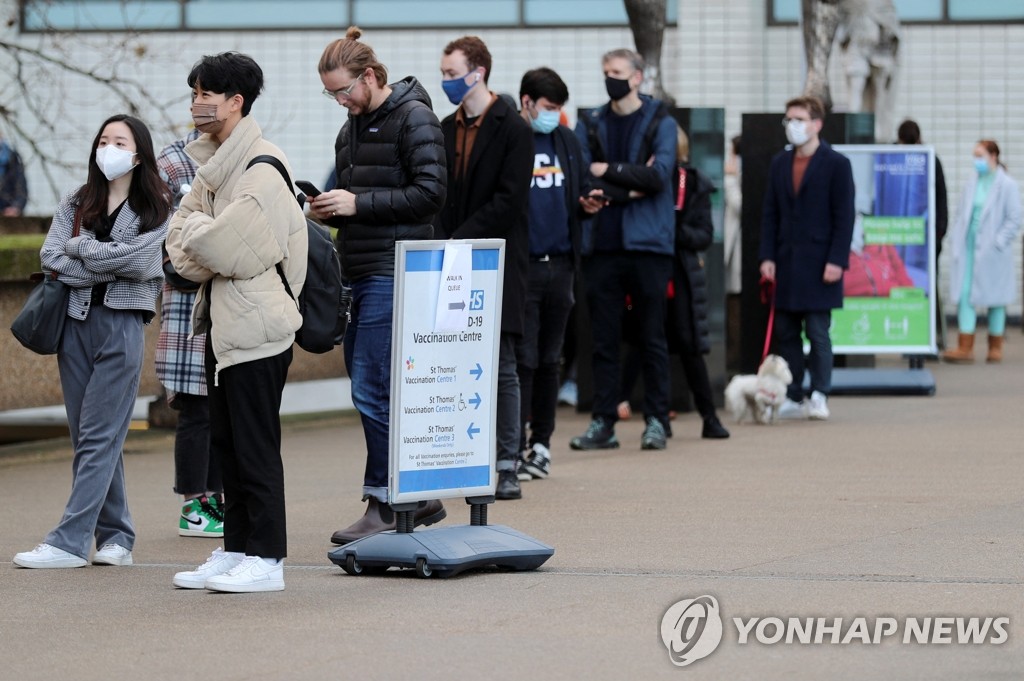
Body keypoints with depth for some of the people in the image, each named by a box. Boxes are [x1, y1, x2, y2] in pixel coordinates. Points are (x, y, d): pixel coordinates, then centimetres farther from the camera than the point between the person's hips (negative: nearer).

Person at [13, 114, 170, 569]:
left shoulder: (157, 208, 2)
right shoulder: (76, 203, 12)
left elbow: (139, 258, -13)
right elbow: (50, 257, 0)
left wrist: (80, 249, -5)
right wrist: (106, 265, -10)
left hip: (123, 323, -5)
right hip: (76, 321, 5)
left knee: (99, 437, -9)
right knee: (87, 438, 5)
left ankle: (70, 541, -13)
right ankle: (115, 538, 12)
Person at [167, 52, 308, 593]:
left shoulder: (261, 168, -15)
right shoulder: (213, 163, 15)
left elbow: (220, 245, -23)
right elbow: (180, 239, 13)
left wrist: (193, 233, -3)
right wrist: (202, 263, -7)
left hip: (255, 324, -9)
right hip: (222, 319, 9)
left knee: (255, 444, -6)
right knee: (225, 441, 12)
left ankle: (265, 558, -2)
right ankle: (235, 550, 19)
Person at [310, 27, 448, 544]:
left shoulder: (414, 118, -7)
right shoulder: (351, 129, 19)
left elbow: (429, 193, -15)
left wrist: (357, 204, -16)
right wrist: (328, 209, 4)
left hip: (393, 272, -9)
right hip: (359, 273, 9)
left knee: (372, 390, -10)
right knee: (381, 391, 10)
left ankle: (385, 503, -4)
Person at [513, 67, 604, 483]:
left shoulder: (567, 141, 14)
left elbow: (582, 191, 22)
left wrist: (588, 205, 0)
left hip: (560, 265, 6)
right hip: (519, 265, -5)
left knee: (549, 360, 10)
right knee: (522, 359, -6)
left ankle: (541, 444, 17)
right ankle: (515, 449, -4)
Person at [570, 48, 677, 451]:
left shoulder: (660, 123, 4)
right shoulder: (589, 125, 11)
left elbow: (659, 174, -11)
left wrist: (608, 170, -7)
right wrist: (630, 188, -9)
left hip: (648, 244, -2)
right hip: (601, 246, 2)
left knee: (653, 338, 1)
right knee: (603, 339, 4)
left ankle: (656, 420, 6)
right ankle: (602, 422, 8)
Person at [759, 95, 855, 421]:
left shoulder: (836, 164, -2)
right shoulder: (779, 164, 13)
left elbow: (844, 217, -6)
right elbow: (770, 214, 12)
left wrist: (836, 260, -13)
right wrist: (767, 256, 3)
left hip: (818, 265, -5)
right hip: (785, 264, 5)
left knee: (817, 332, -5)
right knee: (786, 333, 5)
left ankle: (819, 396, 0)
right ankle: (792, 398, 9)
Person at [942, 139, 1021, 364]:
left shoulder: (1007, 186, -6)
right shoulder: (971, 185, 9)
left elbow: (1014, 220, -8)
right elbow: (961, 214, 15)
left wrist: (998, 242, -14)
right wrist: (956, 240, 4)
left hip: (991, 252, -4)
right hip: (968, 249, 4)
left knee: (994, 298, 6)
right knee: (964, 296, -3)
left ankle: (995, 347, 17)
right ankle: (965, 347, -4)